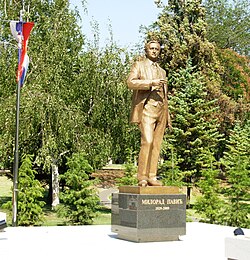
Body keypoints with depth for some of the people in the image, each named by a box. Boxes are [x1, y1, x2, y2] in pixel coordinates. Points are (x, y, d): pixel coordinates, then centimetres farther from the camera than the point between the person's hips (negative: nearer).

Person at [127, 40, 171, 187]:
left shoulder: (162, 71, 27)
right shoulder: (139, 65, 12)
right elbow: (131, 82, -6)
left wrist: (167, 117, 19)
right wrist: (151, 83, -16)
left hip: (161, 109, 6)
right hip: (146, 108, -6)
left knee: (157, 144, -1)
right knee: (147, 141, -18)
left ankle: (152, 176, 0)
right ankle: (142, 177, -16)